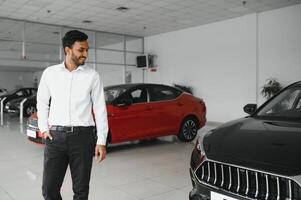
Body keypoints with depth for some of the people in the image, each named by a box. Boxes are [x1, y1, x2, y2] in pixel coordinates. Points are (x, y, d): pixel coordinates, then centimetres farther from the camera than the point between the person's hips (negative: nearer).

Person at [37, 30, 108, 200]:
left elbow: (100, 109, 0)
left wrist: (101, 141, -4)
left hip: (83, 136, -1)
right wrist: (44, 128, 4)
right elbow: (42, 103, 15)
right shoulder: (50, 73, 5)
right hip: (55, 136, 1)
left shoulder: (92, 76, 0)